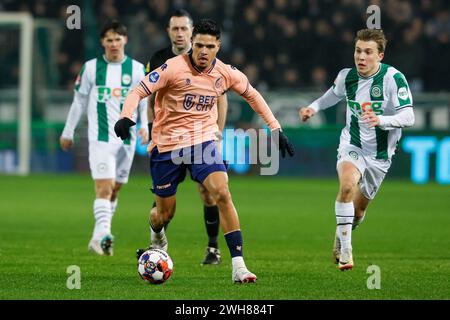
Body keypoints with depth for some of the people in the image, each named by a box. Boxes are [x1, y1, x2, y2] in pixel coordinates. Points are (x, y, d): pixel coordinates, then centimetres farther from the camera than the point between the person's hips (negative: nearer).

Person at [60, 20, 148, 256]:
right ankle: (103, 234, -25)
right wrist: (68, 132, 13)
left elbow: (144, 102, 10)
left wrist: (144, 126, -6)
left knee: (114, 189, 8)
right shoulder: (91, 68, 3)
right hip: (100, 137, -3)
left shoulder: (136, 68, 5)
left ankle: (97, 240, 16)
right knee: (104, 186, -17)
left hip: (126, 138, 3)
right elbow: (79, 102, 10)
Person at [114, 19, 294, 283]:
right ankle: (157, 236, 49)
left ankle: (238, 266, -21)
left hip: (203, 141, 2)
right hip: (167, 145, -2)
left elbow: (252, 95, 15)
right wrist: (126, 117, -35)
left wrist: (275, 128, 14)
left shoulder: (225, 73, -3)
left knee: (223, 194, -21)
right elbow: (138, 92, -16)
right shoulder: (174, 68, -16)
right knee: (165, 213, 8)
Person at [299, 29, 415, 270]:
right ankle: (345, 248, -24)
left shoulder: (393, 78, -19)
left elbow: (408, 117, -23)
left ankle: (340, 237, 44)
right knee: (347, 184, -31)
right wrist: (314, 107, 12)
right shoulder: (347, 76, -6)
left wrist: (380, 120, -38)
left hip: (380, 153, 0)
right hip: (353, 146, 0)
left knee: (357, 211, 10)